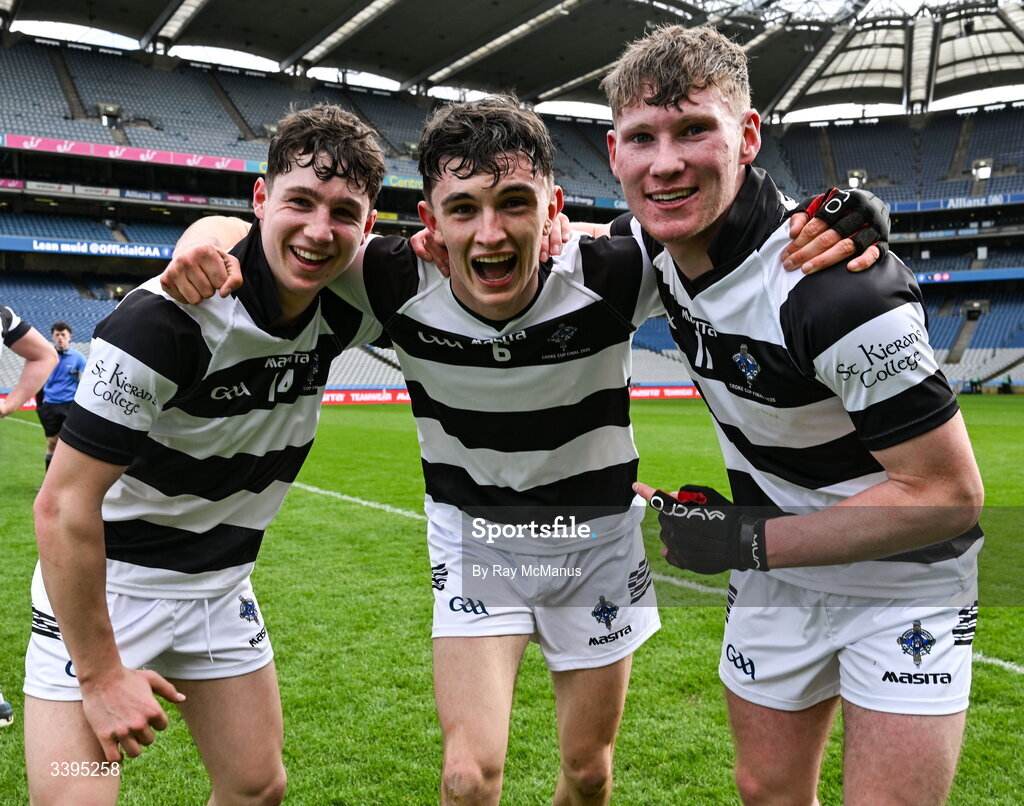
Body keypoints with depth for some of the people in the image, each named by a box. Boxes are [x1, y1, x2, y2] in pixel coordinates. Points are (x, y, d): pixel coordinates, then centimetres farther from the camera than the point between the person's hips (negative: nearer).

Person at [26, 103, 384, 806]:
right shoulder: (169, 316, -27)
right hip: (101, 586, -5)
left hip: (221, 585, 6)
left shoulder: (344, 310, -10)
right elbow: (64, 505, -23)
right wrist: (101, 672, -19)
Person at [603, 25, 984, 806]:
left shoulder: (835, 287, -33)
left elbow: (948, 493, -26)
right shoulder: (661, 244, -11)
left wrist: (747, 542, -23)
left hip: (905, 586, -5)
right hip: (775, 576, 6)